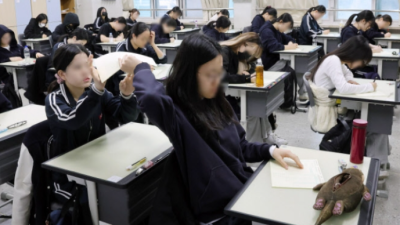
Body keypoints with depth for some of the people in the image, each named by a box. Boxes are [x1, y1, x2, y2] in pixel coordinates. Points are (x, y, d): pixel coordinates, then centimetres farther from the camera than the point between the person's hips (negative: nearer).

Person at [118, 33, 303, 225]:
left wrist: (270, 150, -1)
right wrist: (140, 69, -21)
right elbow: (153, 98, -41)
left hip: (246, 189, 7)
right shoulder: (179, 112, -17)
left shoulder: (217, 103, 7)